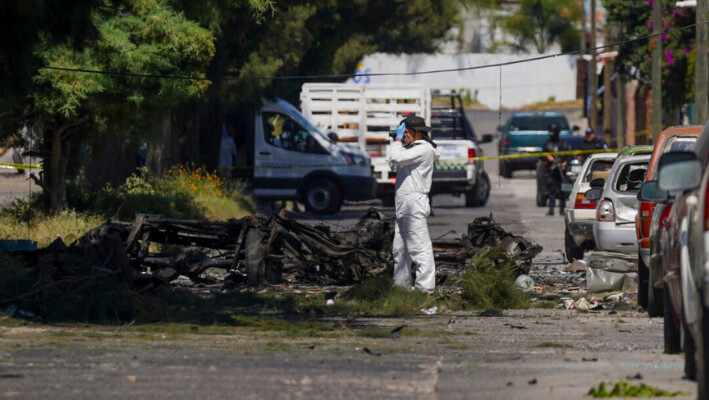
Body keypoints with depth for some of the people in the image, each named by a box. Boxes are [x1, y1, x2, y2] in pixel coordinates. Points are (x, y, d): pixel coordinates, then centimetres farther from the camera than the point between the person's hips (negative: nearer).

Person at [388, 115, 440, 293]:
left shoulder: (424, 149, -11)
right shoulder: (412, 149, 20)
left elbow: (397, 158, -20)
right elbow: (394, 166, 25)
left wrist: (398, 139, -6)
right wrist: (397, 141, 18)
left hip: (414, 204, -10)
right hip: (403, 207, 10)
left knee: (419, 247, -12)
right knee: (400, 249, 14)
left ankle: (425, 288, -15)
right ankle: (401, 284, 21)